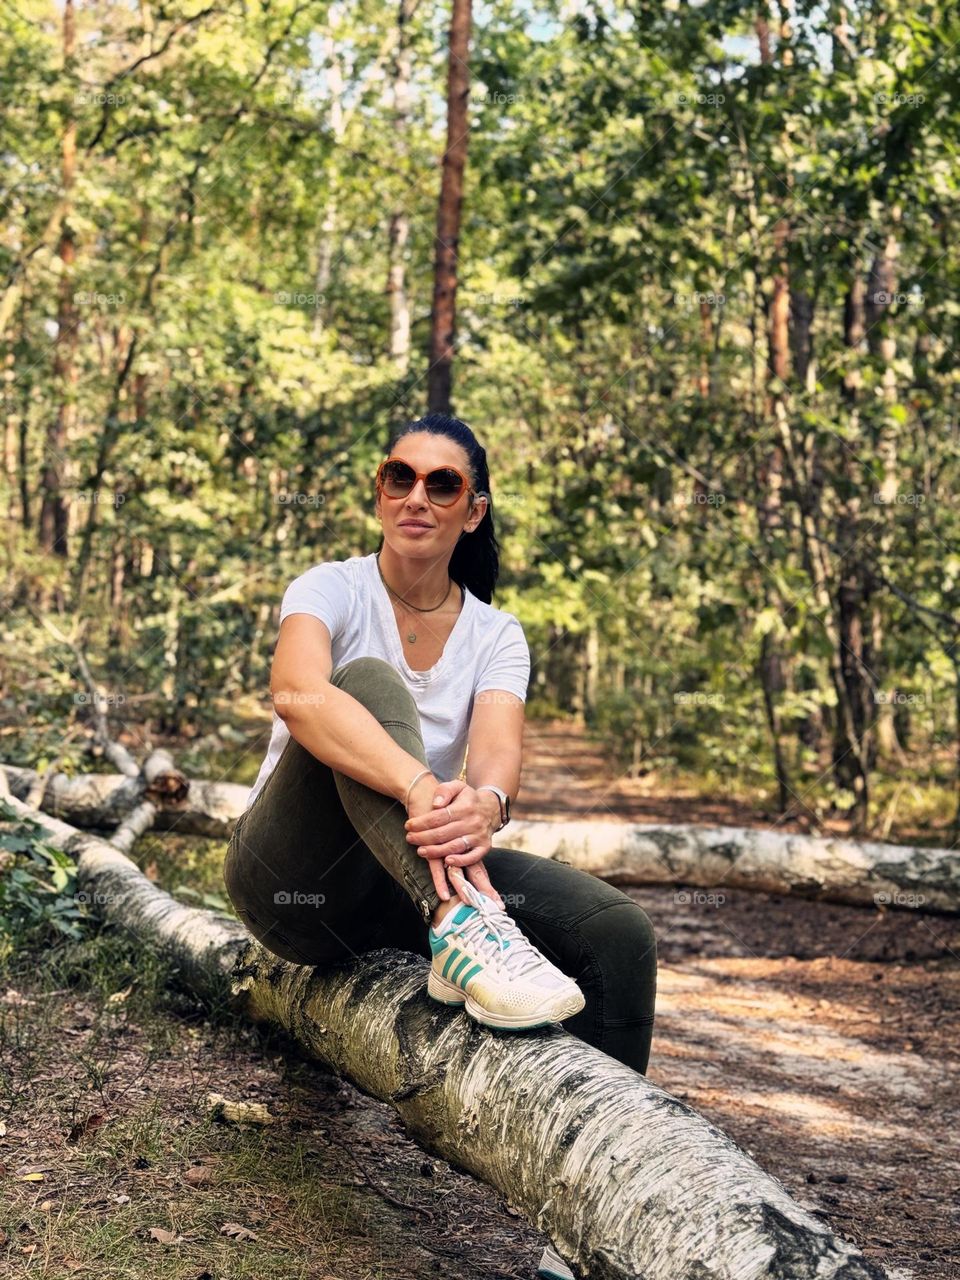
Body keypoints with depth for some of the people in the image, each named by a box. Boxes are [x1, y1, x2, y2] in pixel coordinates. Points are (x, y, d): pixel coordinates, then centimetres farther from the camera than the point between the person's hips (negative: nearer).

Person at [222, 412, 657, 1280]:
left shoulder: (495, 636, 4)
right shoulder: (332, 590, -7)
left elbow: (499, 747, -17)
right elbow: (297, 693, -32)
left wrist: (483, 802, -43)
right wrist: (418, 786, -48)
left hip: (407, 888, 4)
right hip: (296, 876, -4)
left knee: (620, 934, -20)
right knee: (368, 682, -30)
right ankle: (464, 929, -50)